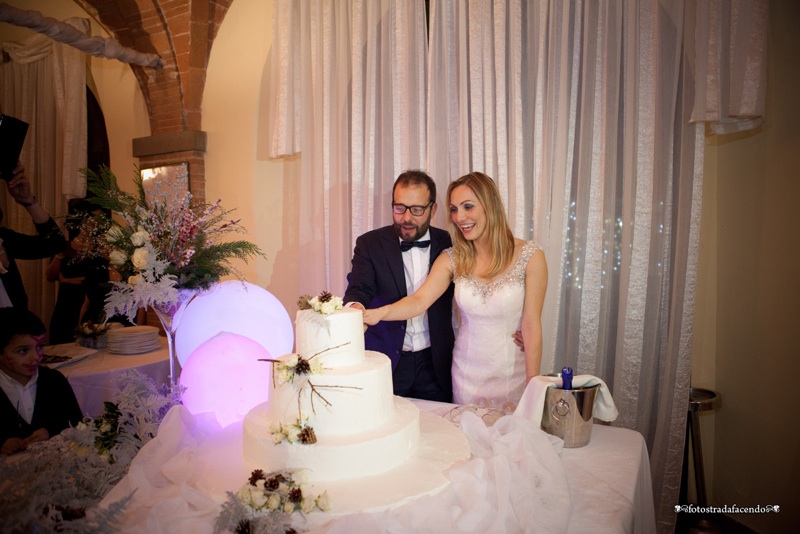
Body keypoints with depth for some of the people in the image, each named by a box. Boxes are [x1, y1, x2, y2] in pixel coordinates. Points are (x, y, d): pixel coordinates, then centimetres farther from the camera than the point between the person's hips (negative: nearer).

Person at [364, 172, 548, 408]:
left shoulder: (530, 256, -12)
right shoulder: (452, 260, -3)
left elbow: (531, 325, -11)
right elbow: (419, 300, -16)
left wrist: (533, 385, -10)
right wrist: (379, 313, -34)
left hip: (513, 373, -2)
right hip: (467, 373, 2)